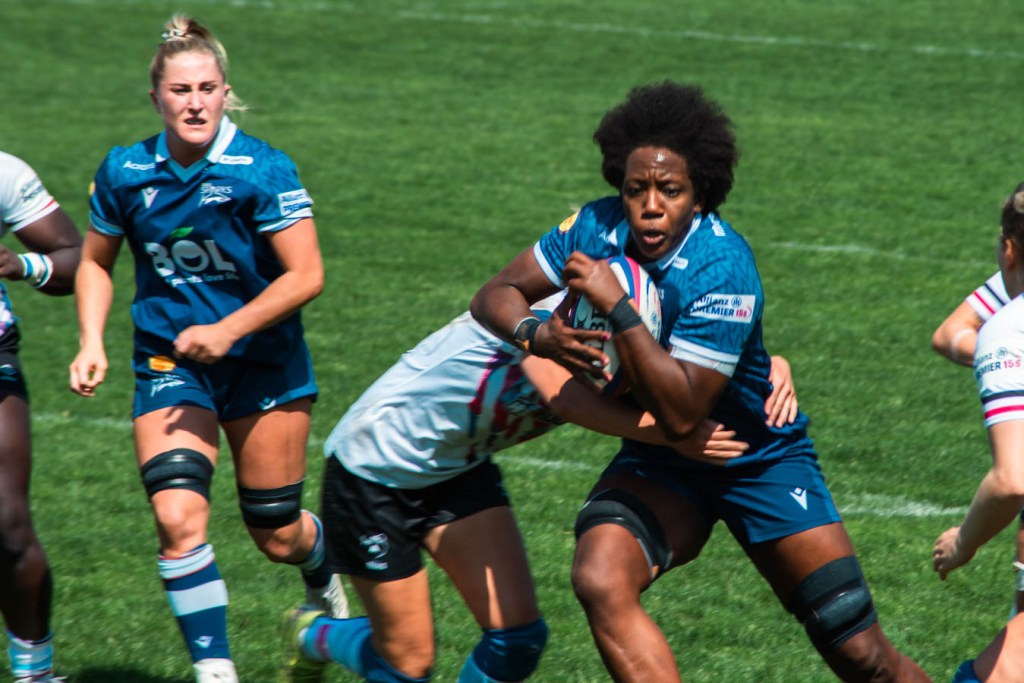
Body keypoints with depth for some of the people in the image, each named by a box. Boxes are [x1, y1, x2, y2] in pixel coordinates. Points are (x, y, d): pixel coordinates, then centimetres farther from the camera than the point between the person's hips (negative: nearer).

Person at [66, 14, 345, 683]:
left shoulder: (263, 170, -15)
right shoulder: (125, 171, -4)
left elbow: (306, 277, -15)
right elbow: (96, 262, 11)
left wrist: (227, 330, -22)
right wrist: (91, 343, -2)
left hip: (265, 367, -2)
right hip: (170, 365, 2)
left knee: (278, 537, 8)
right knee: (177, 515, -20)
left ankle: (325, 575, 46)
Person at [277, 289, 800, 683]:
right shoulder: (551, 308, -31)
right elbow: (562, 395, -47)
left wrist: (771, 366, -31)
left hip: (459, 471, 6)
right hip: (374, 466, -6)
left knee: (517, 637, -9)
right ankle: (311, 636, 32)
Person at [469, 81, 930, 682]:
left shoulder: (723, 270, -29)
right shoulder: (599, 228, -13)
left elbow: (681, 415, -34)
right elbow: (498, 294, -2)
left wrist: (616, 308, -39)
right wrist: (535, 332, -25)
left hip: (762, 461, -4)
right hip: (659, 466, 4)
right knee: (600, 582, -28)